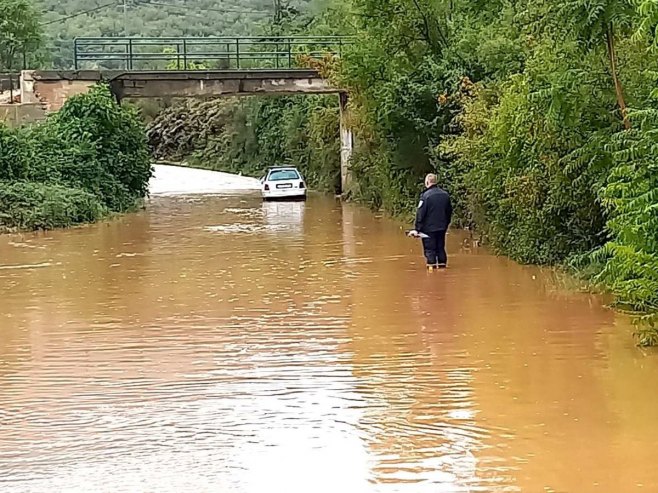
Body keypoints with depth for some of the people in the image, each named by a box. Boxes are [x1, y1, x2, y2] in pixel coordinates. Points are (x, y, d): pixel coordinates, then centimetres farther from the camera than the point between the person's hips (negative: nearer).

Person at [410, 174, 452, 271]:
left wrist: (417, 229, -11)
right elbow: (449, 212, 15)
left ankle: (432, 265, -3)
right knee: (441, 248, 14)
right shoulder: (445, 195, 5)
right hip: (442, 228, 5)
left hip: (429, 229, -5)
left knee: (430, 249, 0)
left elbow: (420, 214, -14)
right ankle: (442, 264, 15)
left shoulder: (425, 195, -13)